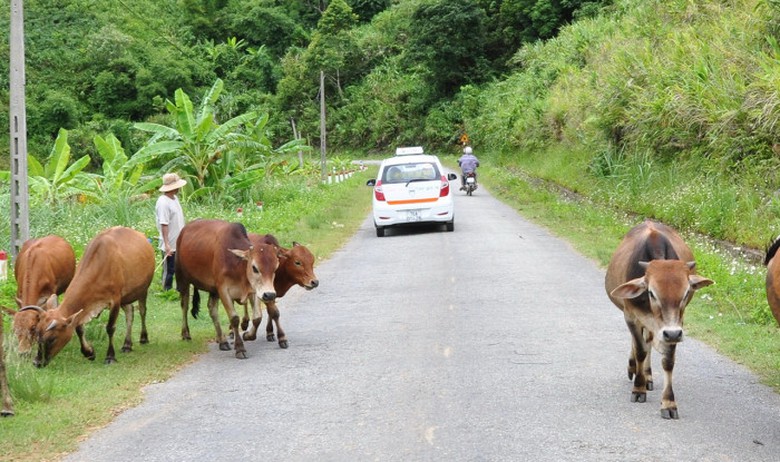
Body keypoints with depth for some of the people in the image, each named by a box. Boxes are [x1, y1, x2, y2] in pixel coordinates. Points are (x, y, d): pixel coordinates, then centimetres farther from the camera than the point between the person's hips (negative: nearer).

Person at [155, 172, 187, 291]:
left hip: (180, 243, 9)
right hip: (170, 245, -9)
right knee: (169, 271, 2)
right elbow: (164, 224, -22)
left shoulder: (175, 198, 9)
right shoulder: (163, 202, -19)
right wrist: (167, 244, -25)